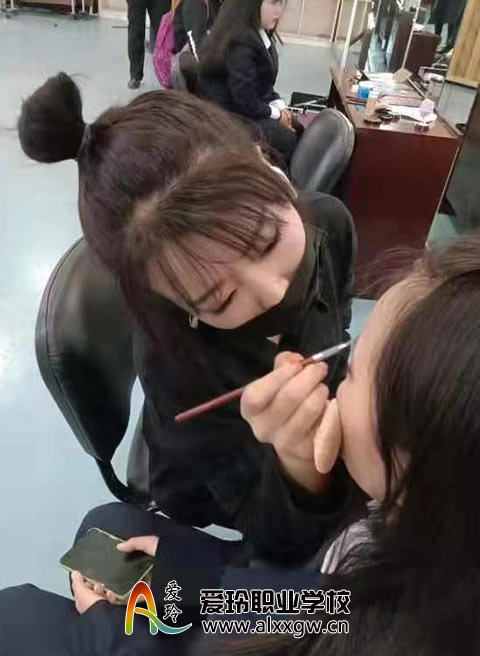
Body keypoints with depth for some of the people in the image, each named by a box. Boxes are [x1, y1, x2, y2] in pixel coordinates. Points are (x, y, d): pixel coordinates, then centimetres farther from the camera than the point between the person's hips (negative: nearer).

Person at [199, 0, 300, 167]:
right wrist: (276, 114, -11)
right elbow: (246, 102, -26)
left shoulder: (259, 35, 4)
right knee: (291, 140, -9)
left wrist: (280, 106, -2)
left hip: (250, 109, 9)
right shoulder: (240, 43, -26)